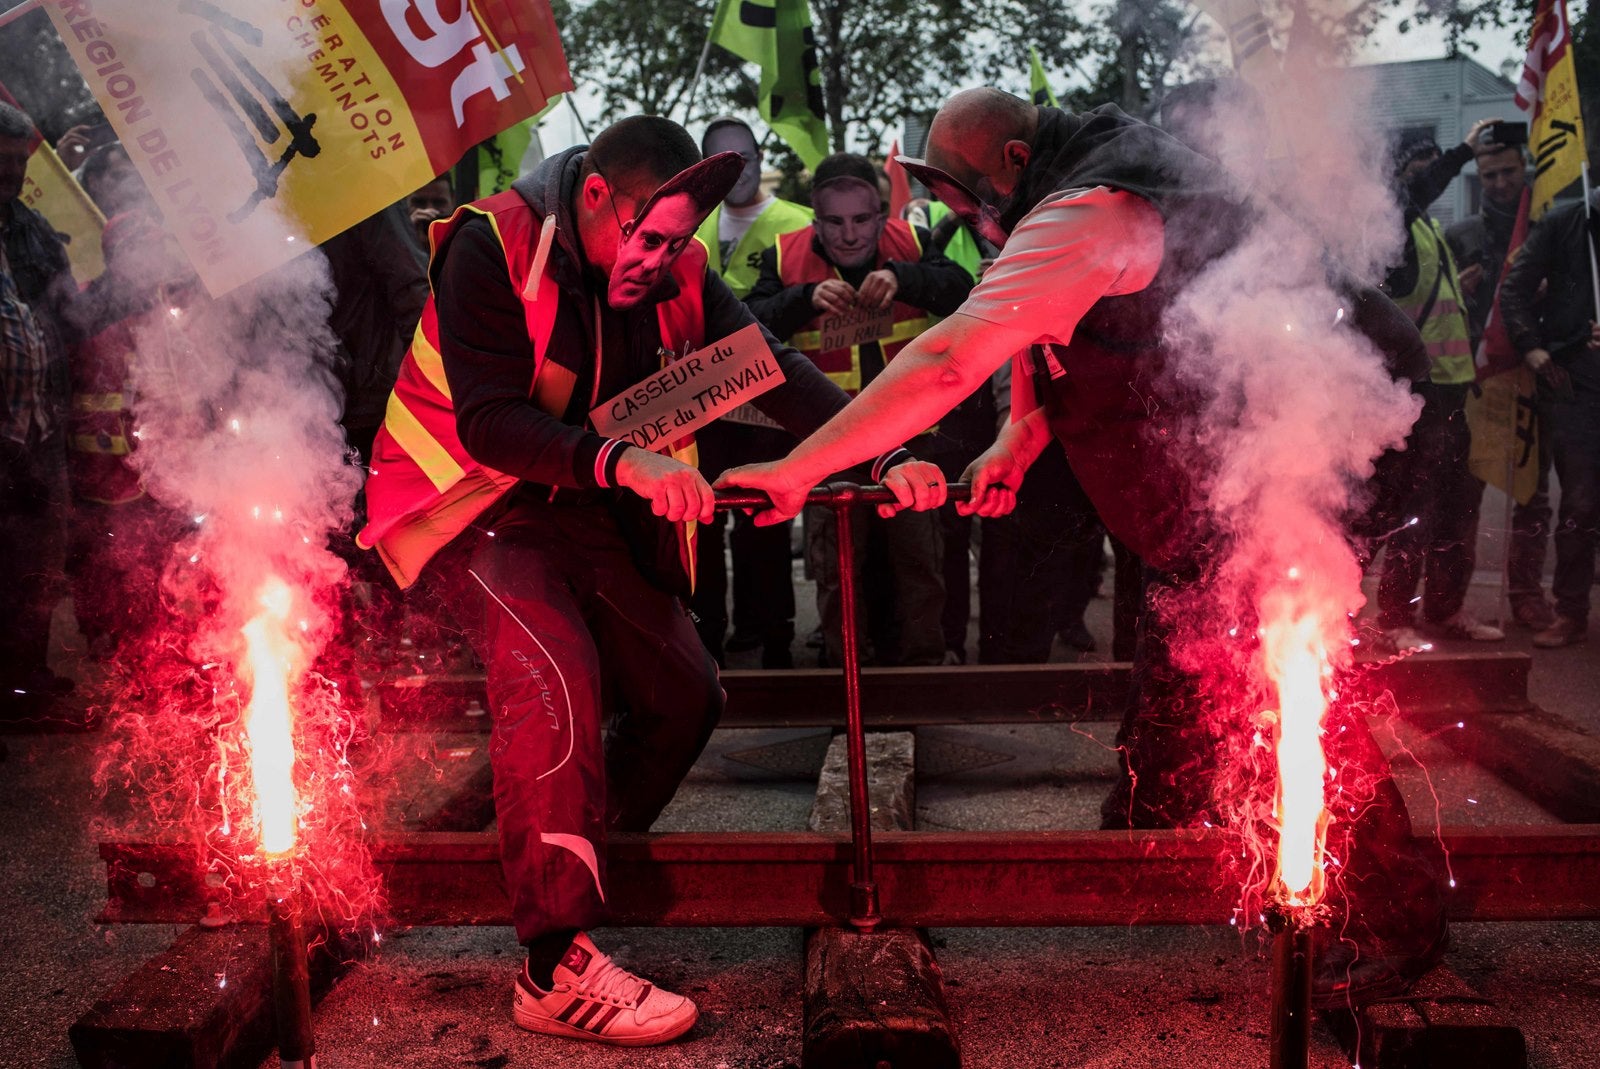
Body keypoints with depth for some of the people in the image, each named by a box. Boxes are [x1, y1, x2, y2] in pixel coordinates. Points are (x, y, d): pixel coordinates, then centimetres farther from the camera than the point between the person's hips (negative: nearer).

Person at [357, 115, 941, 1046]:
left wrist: (888, 455, -27)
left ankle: (596, 862, 26)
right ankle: (557, 969, -21)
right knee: (557, 677, -29)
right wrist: (620, 461, -44)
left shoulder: (678, 273, -3)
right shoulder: (492, 248, -20)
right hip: (474, 501, -6)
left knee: (686, 695, 3)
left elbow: (775, 370, -12)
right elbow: (487, 420, -28)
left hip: (590, 511, 7)